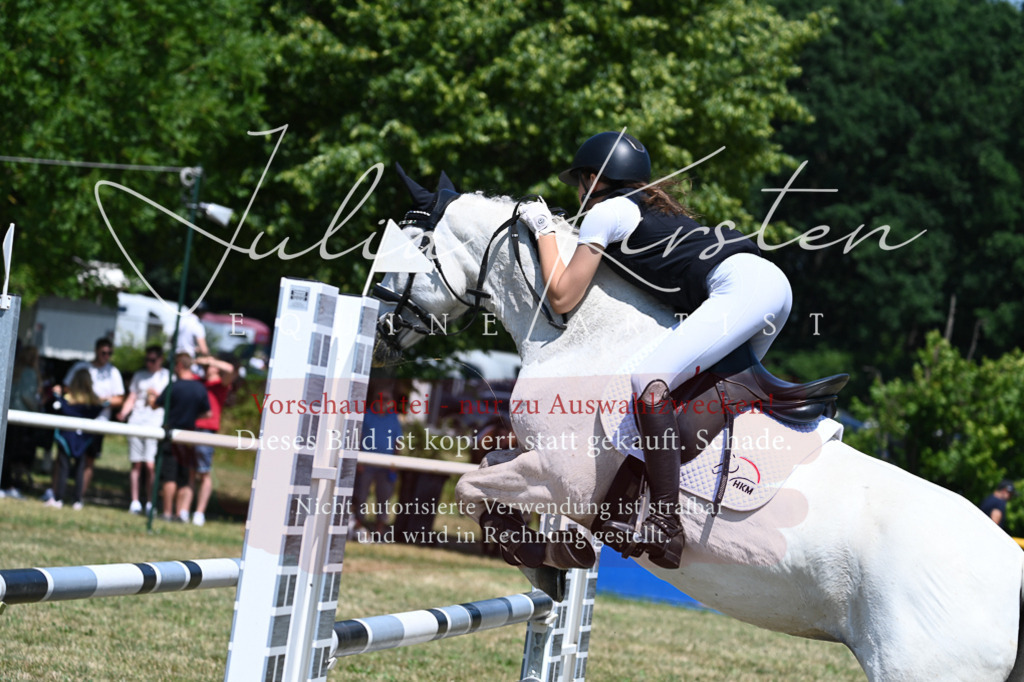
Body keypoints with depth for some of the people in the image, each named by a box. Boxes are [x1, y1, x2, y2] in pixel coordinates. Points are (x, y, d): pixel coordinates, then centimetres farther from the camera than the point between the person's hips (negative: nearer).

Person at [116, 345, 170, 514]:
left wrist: (158, 395, -8)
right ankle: (135, 501, 5)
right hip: (136, 423, 3)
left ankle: (150, 502, -5)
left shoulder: (168, 376, 10)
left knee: (150, 465, -12)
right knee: (136, 464, 1)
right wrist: (123, 413, -1)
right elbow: (131, 399, 17)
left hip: (155, 425, -3)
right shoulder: (139, 376, 20)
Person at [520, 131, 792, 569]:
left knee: (649, 382, -22)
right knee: (710, 380, 32)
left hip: (740, 287, -10)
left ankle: (665, 525, -31)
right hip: (774, 283, 10)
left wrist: (544, 230, 18)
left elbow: (562, 298, 6)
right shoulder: (650, 209, 31)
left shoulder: (604, 212, 7)